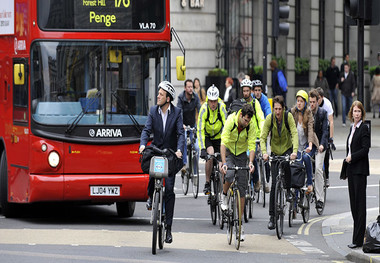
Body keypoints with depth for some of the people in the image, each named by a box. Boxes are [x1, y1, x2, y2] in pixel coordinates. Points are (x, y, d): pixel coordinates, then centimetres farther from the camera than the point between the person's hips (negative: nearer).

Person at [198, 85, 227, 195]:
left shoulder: (221, 107, -24)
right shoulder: (204, 108, -27)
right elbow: (200, 130, -29)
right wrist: (202, 149, -37)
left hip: (218, 137, 2)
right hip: (207, 137, -2)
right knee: (210, 155, -26)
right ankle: (207, 183, -14)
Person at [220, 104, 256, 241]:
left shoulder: (252, 125, -19)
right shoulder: (231, 120, -26)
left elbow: (252, 145, -20)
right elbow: (223, 142, -31)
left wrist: (251, 162, -38)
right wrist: (223, 163, -41)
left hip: (241, 153, 2)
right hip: (228, 151, -2)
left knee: (242, 188, -1)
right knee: (229, 174, -34)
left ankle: (240, 223, 6)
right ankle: (224, 196, -1)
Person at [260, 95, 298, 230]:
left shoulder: (288, 117, -16)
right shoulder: (269, 118, -14)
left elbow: (294, 134, -23)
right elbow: (263, 137, -15)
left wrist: (294, 151, -37)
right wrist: (264, 152, -32)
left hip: (288, 149, -1)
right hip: (275, 152, 1)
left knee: (285, 164, -35)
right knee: (274, 183, -4)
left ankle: (289, 191, -9)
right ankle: (272, 216, 0)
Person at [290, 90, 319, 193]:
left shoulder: (308, 114, -13)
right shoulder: (293, 112, -4)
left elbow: (310, 130, -25)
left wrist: (310, 146, -39)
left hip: (308, 143, -3)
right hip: (298, 144, 3)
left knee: (306, 157, -31)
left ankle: (310, 183, -16)